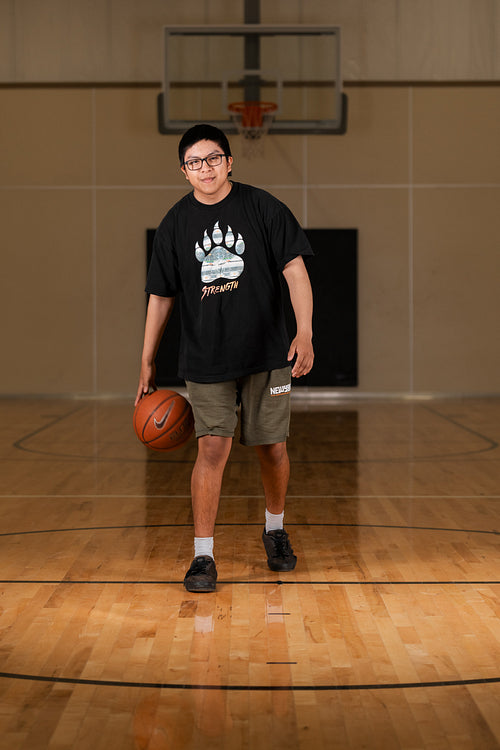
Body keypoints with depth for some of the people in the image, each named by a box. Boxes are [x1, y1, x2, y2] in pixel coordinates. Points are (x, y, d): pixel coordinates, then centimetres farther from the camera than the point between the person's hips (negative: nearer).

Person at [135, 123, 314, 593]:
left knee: (272, 448, 9)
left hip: (266, 354, 0)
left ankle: (275, 531, 34)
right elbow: (161, 297, 9)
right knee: (213, 448, -10)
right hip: (205, 360, 0)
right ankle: (203, 556, -2)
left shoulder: (262, 207, -2)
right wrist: (147, 363, 8)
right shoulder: (175, 224, 2)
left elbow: (294, 269, -5)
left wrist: (304, 333, -18)